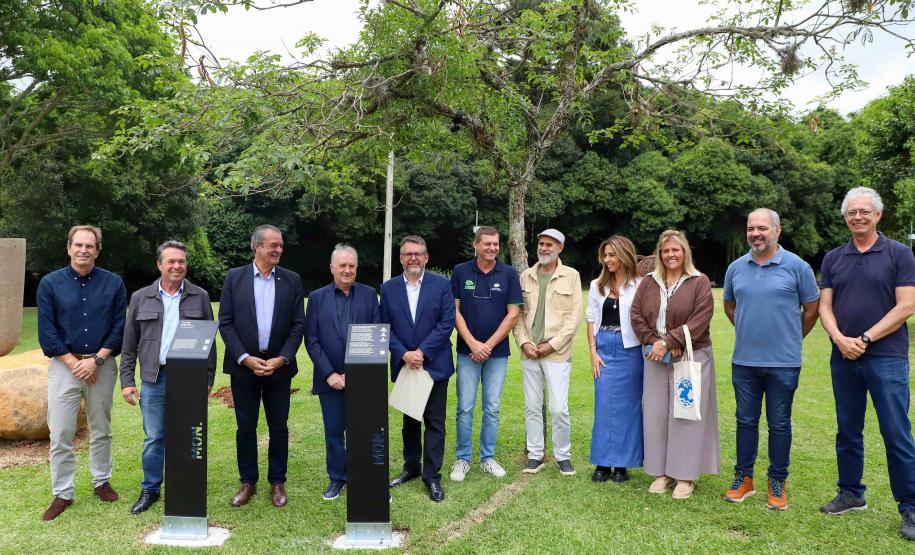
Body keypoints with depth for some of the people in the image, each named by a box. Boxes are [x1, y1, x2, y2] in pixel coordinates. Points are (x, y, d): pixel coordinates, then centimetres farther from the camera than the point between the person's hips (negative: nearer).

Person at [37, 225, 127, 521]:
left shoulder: (113, 283, -1)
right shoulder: (50, 283, -1)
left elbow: (119, 328, -1)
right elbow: (46, 332, -3)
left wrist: (96, 360, -11)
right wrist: (74, 363, -9)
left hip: (102, 365, 1)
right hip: (63, 364, 0)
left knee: (101, 430, 12)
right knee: (60, 434, 1)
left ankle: (102, 482, 28)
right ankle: (62, 494, 14)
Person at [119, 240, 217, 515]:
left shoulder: (200, 297, 4)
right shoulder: (140, 298, 6)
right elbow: (129, 345, 8)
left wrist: (208, 378, 1)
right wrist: (127, 381, 3)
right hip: (154, 379, 1)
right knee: (154, 438, 7)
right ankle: (150, 490, 23)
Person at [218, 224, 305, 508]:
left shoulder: (292, 280, 2)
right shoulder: (235, 277, 0)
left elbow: (298, 325, 0)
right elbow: (225, 323, -3)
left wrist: (281, 359, -11)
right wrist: (245, 358, -12)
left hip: (279, 366, 1)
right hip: (243, 365, 0)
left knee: (278, 428, 8)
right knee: (245, 427, 9)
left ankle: (277, 482, 22)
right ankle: (248, 482, 24)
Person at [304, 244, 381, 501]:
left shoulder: (369, 295, 3)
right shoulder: (317, 297, 3)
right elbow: (311, 340, 0)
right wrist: (329, 374, -8)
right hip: (330, 378, 1)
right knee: (334, 431, 11)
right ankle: (337, 478, 27)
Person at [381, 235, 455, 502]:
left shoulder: (442, 285, -4)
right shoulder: (388, 288, 3)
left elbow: (447, 323, -10)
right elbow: (385, 327, 0)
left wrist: (421, 352, -16)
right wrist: (404, 354, -14)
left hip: (434, 364, -2)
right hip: (404, 365, 3)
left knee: (434, 422, 3)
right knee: (409, 420, 16)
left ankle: (432, 476, 12)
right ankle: (411, 467, 31)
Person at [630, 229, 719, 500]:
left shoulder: (700, 282, -3)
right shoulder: (648, 283, 9)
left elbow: (700, 320, -13)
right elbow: (636, 316, 2)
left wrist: (668, 342, -18)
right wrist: (656, 342, -11)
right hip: (656, 359, 4)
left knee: (685, 414, 1)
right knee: (656, 414, 6)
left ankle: (686, 476, 12)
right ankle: (662, 471, 19)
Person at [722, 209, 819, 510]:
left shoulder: (797, 266, -5)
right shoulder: (736, 268, 5)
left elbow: (811, 308, 3)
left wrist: (792, 338, 9)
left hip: (783, 362, -3)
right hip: (744, 360, 3)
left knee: (779, 424, 7)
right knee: (746, 421, 12)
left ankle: (778, 482, 21)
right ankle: (743, 477, 23)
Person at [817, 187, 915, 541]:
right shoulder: (833, 259, 10)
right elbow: (825, 306, 6)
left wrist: (865, 339, -13)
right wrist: (840, 339, -11)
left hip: (886, 357, -4)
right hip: (843, 359, 4)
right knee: (847, 431, 12)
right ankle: (851, 494, 26)